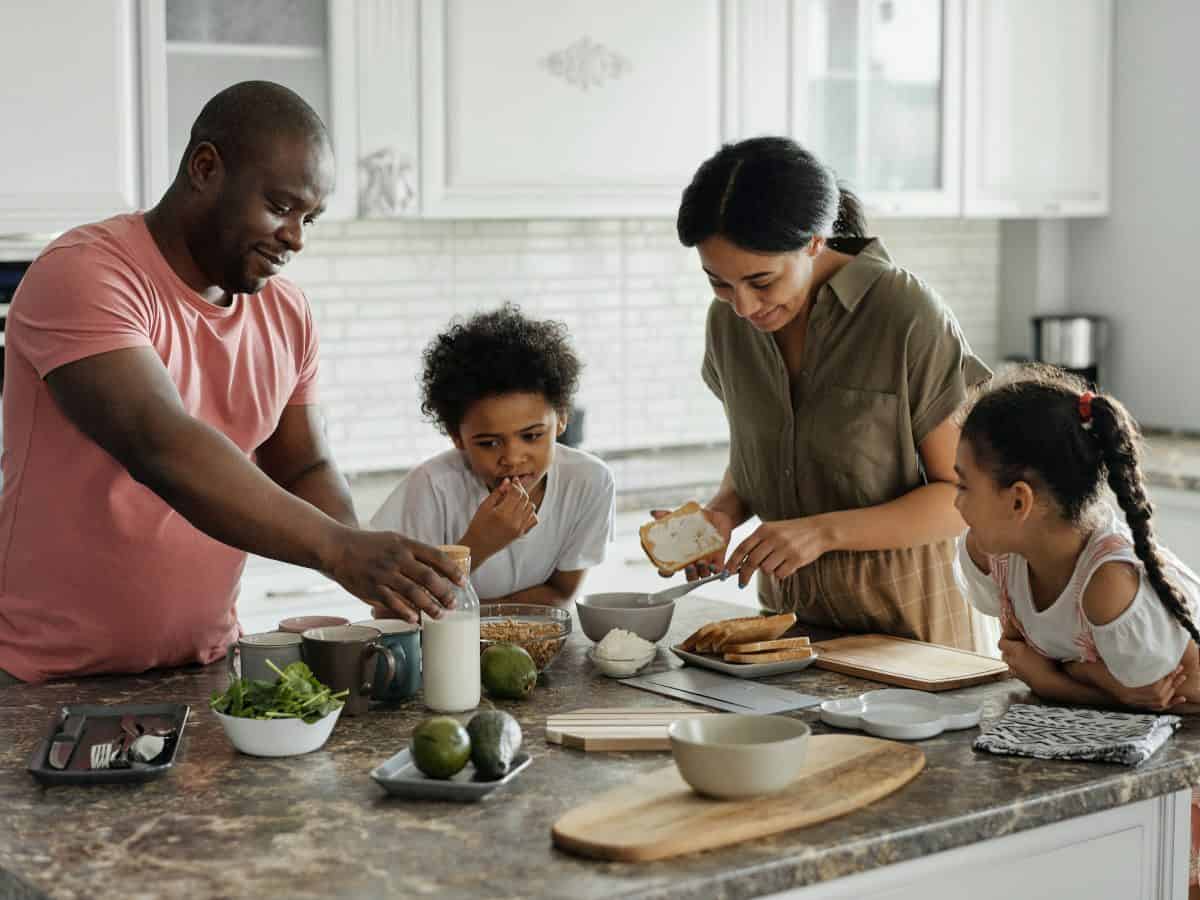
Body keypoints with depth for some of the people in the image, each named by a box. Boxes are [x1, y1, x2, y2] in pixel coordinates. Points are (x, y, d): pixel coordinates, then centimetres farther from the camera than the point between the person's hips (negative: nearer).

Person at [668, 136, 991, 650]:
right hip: (785, 606, 3)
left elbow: (965, 494, -11)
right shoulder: (730, 320, 0)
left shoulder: (908, 316, -16)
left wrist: (825, 531, -22)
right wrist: (723, 514, -6)